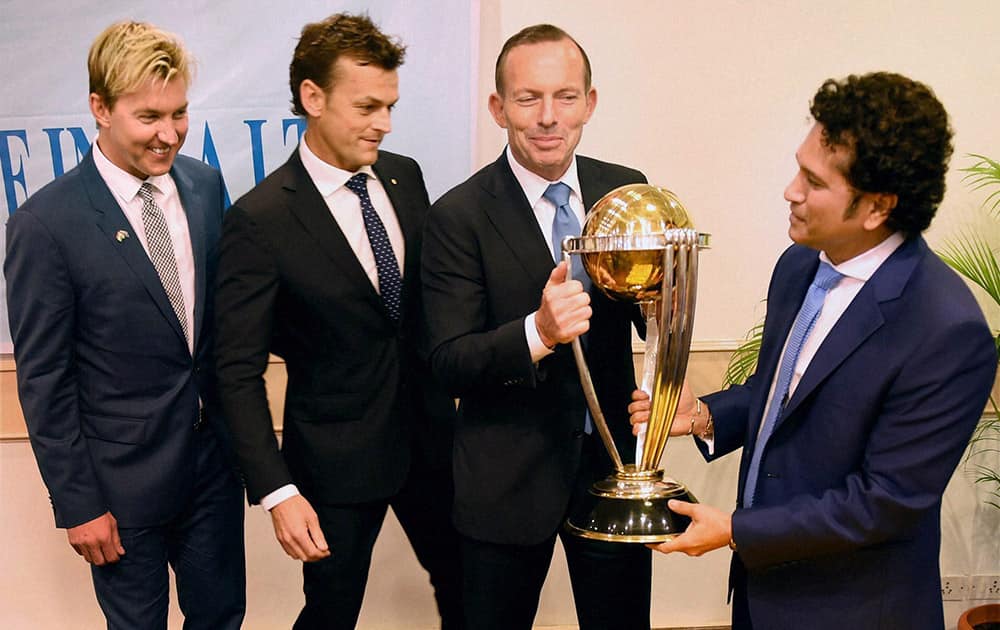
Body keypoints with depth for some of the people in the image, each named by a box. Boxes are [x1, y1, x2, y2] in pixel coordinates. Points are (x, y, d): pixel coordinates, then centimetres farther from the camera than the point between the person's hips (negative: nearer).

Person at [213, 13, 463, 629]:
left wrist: (447, 398, 6)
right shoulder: (259, 220, -17)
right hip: (338, 457, -5)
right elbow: (240, 372, -15)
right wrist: (277, 492, -20)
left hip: (429, 434, 5)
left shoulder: (406, 176, 0)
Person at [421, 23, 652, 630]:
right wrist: (538, 332, -34)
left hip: (614, 462, 3)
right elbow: (450, 360, -16)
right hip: (507, 479, -3)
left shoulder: (627, 191, -2)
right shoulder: (459, 216, -14)